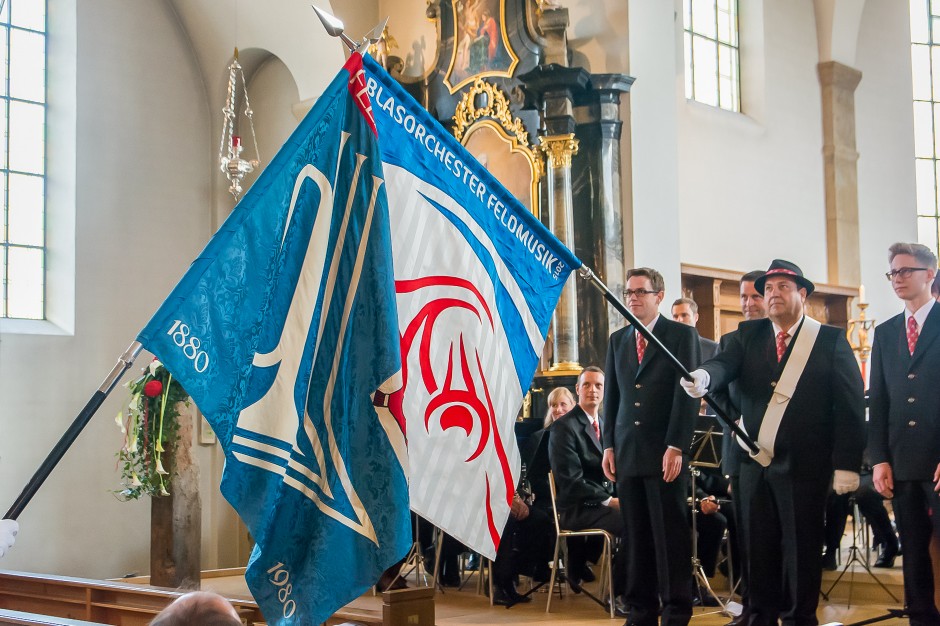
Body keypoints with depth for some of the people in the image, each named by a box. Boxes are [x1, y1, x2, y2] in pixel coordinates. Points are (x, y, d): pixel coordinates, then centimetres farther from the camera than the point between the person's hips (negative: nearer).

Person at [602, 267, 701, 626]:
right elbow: (611, 396, 16)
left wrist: (675, 446, -13)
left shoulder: (682, 335, 0)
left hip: (665, 453, -4)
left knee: (671, 536, -1)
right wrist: (609, 445, 7)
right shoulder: (617, 340, 16)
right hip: (626, 453, 5)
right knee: (636, 537, 6)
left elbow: (688, 394, -6)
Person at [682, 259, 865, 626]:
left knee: (801, 550, 3)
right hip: (755, 461, 4)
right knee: (758, 548, 10)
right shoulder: (748, 335, 10)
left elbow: (851, 405, -5)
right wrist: (703, 376, -34)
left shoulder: (831, 340, -1)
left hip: (804, 465, -3)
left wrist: (846, 465, -11)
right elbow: (725, 364, -10)